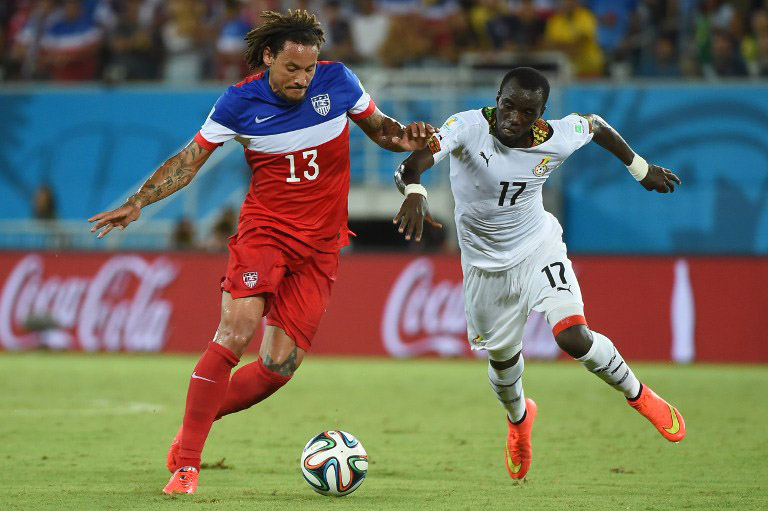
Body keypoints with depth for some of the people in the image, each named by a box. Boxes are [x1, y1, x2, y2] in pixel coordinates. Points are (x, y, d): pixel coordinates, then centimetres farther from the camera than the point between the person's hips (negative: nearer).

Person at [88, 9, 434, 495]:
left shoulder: (337, 81, -2)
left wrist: (404, 137, -9)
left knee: (280, 366, -7)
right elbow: (189, 161, 3)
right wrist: (136, 203, -7)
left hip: (320, 246, 2)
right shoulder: (240, 102, -5)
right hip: (264, 230, -2)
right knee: (237, 330, -24)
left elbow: (379, 127, 14)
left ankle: (195, 424, 15)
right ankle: (186, 463, -19)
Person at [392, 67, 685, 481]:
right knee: (502, 356, 16)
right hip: (487, 265, 1)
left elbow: (595, 125, 4)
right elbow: (414, 163, -44)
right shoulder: (468, 127, -28)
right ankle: (518, 419, 53)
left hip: (539, 249, -1)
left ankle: (639, 396, 8)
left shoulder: (556, 139, -20)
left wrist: (641, 168, 16)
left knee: (574, 337, -21)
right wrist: (414, 192, -66)